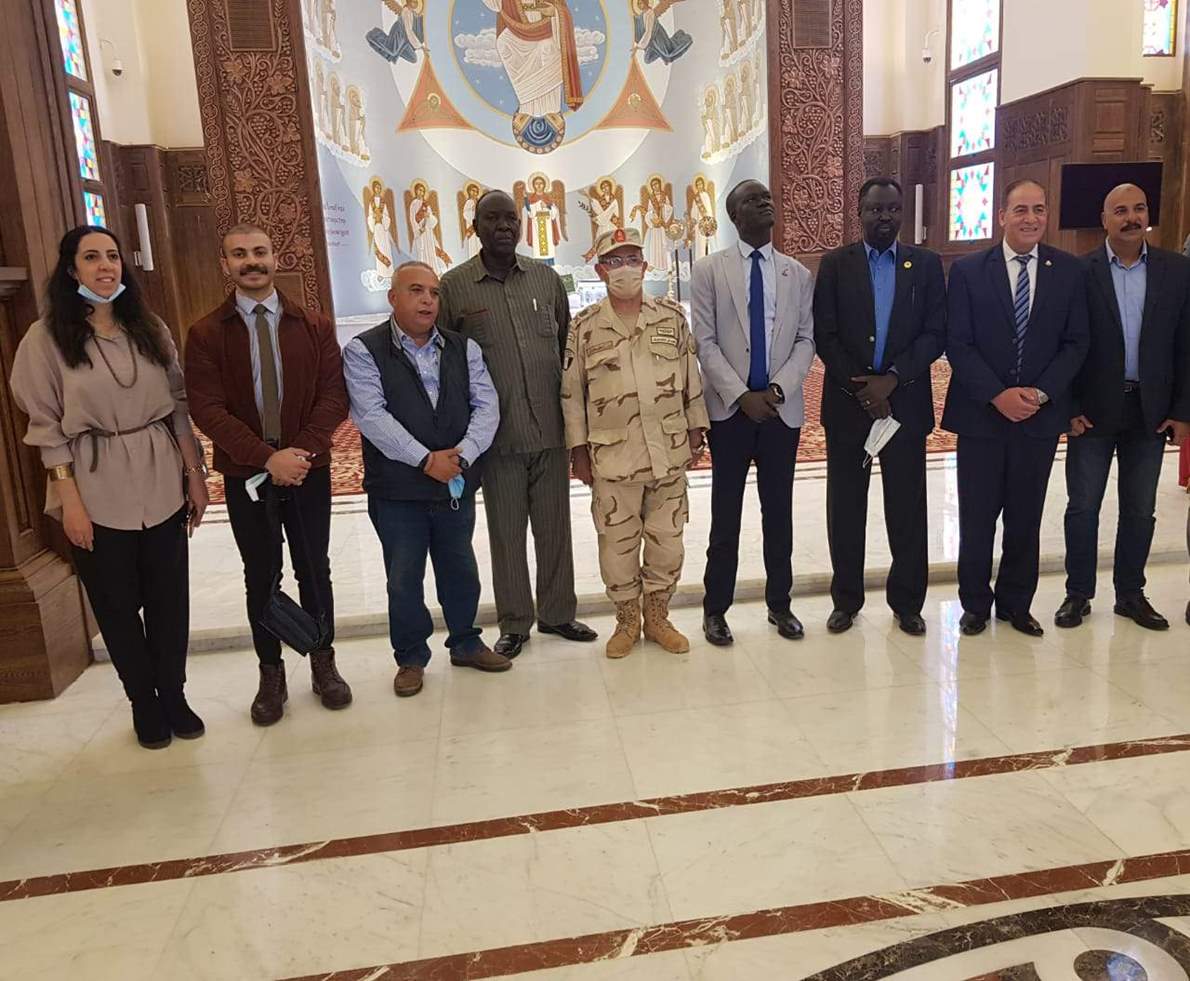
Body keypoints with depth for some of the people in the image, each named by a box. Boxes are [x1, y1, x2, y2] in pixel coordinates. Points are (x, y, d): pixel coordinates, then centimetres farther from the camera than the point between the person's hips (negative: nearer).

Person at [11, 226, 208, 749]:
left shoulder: (149, 329, 6)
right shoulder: (48, 337, -4)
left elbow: (178, 405, 7)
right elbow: (47, 426, -5)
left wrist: (195, 475, 4)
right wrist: (70, 499, -10)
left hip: (162, 483, 3)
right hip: (98, 491, -2)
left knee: (170, 597, 9)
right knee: (117, 603, 10)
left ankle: (174, 694, 26)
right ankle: (143, 702, 27)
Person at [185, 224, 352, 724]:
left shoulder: (314, 326, 1)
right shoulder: (206, 334, -3)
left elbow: (333, 395, -6)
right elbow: (207, 408, -11)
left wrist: (303, 450, -20)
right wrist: (267, 457, -21)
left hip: (308, 468, 1)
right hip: (245, 475, 0)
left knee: (315, 571, 11)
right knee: (261, 577, 10)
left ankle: (324, 664, 27)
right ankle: (271, 675, 24)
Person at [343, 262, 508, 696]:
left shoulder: (463, 348, 7)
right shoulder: (364, 351, -5)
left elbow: (486, 405, 0)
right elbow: (372, 415, -15)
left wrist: (461, 455, -16)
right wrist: (426, 460, -20)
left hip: (458, 484, 4)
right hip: (397, 489, -3)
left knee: (460, 570, 16)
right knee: (404, 579, 7)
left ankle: (465, 643, 35)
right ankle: (410, 658, 25)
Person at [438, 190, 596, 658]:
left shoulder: (546, 278, 6)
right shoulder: (454, 285, -2)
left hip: (551, 428, 2)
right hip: (498, 435, -2)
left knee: (555, 526, 12)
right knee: (506, 532, 8)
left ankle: (557, 613, 28)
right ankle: (514, 624, 23)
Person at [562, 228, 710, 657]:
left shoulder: (672, 317, 5)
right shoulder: (584, 327, 1)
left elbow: (692, 378, 9)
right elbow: (571, 392, 3)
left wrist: (695, 430, 7)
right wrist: (578, 449, 1)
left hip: (669, 452, 2)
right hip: (613, 457, -1)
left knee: (666, 537, 10)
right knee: (617, 541, 6)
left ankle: (657, 617, 27)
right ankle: (626, 619, 25)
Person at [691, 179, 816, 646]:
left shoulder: (798, 274, 10)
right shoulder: (709, 270, 2)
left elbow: (806, 340, 6)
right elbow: (705, 343, -4)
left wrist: (779, 388, -10)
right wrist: (741, 395, -13)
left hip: (783, 408, 3)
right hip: (729, 407, -2)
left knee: (779, 511, 9)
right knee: (725, 514, 3)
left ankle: (779, 604, 22)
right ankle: (715, 609, 14)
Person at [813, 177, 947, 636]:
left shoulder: (926, 264, 6)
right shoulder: (835, 264, 4)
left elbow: (936, 333, 0)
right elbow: (824, 335, -2)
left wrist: (892, 378, -13)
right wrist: (861, 388, -10)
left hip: (905, 402, 1)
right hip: (847, 403, 0)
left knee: (907, 507, 6)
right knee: (845, 507, 6)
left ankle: (907, 602, 19)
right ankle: (846, 600, 19)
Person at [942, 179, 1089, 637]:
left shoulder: (1070, 271, 4)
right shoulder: (967, 270, -2)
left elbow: (1076, 342, 2)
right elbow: (957, 343, -6)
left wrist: (1041, 393, -12)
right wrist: (997, 395, -15)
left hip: (1040, 414, 2)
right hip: (981, 414, -1)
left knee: (1026, 518, 11)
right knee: (977, 518, 6)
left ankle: (1016, 603, 27)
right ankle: (975, 604, 22)